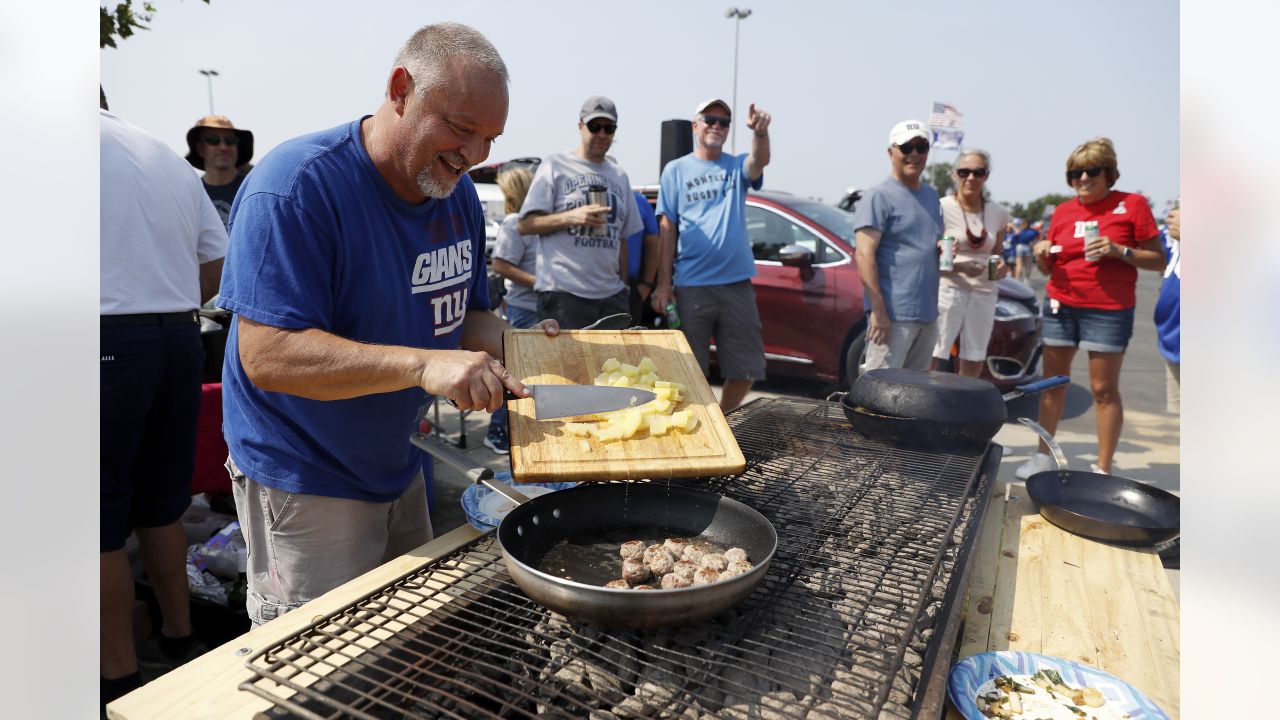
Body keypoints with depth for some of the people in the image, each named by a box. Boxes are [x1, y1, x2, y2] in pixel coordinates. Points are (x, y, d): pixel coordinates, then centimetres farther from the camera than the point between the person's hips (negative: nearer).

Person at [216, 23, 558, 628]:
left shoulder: (456, 192, 0)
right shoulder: (295, 186, -23)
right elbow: (267, 355, -29)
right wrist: (423, 364, -40)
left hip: (401, 469, 7)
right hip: (305, 484, -7)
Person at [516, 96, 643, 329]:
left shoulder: (620, 176, 18)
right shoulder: (555, 166, 1)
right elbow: (523, 225, -4)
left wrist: (624, 284, 14)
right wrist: (571, 216, -16)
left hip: (611, 294, 5)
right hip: (563, 293, -5)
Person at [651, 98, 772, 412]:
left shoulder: (737, 166, 10)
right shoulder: (676, 169, 7)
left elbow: (760, 162, -14)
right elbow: (667, 229, 3)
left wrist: (761, 132, -36)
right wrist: (663, 284, -4)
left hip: (737, 283, 2)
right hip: (691, 286, -2)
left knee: (747, 369, 6)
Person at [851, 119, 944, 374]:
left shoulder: (931, 195, 17)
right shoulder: (880, 196, -7)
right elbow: (864, 254, -15)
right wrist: (878, 310, -22)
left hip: (928, 313, 8)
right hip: (893, 314, -8)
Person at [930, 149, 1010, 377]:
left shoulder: (998, 213, 10)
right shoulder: (943, 208, -7)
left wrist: (999, 265, 1)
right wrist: (959, 267, -22)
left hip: (984, 295, 5)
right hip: (948, 291, -5)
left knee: (973, 367, 7)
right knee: (931, 362, -11)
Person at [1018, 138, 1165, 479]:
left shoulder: (1132, 204, -2)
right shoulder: (1063, 212, 8)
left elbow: (1158, 259, -3)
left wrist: (1120, 251, -18)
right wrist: (1041, 254, -8)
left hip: (1109, 310, -4)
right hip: (1060, 306, 4)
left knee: (1104, 389, -2)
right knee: (1052, 383, 8)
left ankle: (1103, 469, 5)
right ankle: (1043, 455, 17)